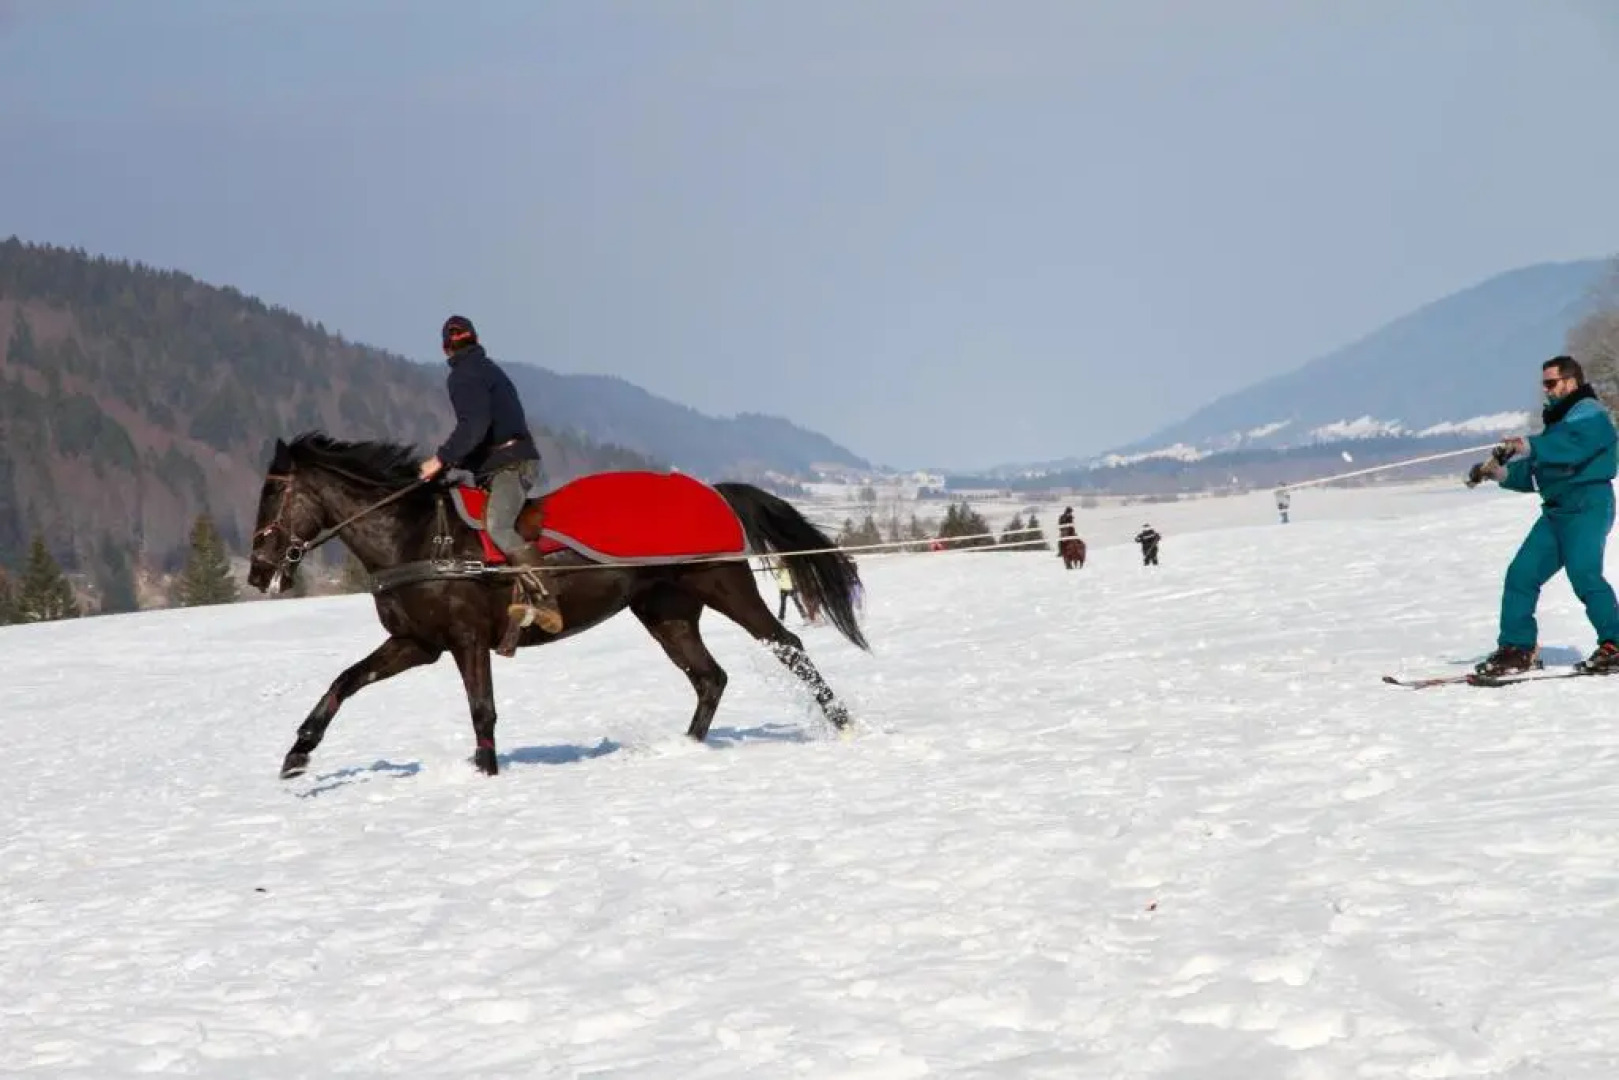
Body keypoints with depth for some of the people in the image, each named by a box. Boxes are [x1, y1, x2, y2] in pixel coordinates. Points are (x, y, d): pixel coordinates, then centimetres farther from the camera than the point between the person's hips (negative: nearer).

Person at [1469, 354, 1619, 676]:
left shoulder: (1590, 414, -5)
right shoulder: (1560, 421, 24)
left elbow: (1569, 447, -27)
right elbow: (1532, 474, 22)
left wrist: (1526, 446, -39)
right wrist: (1495, 471, 7)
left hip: (1588, 508, -9)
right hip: (1556, 511, 9)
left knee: (1584, 574, -22)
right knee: (1521, 573, 0)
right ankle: (1517, 648, 5)